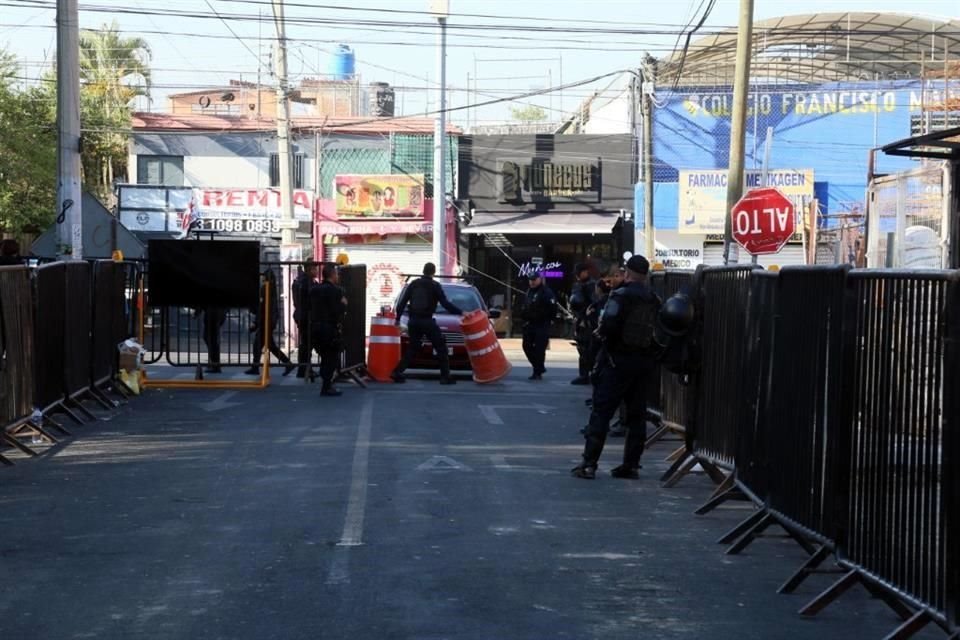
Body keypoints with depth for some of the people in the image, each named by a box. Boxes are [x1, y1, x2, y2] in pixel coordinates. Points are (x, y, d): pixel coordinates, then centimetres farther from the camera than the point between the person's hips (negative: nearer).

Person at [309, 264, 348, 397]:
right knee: (333, 357, 2)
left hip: (315, 327, 7)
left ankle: (326, 385, 22)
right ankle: (326, 387, -1)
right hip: (330, 328, -7)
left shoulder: (314, 289, 10)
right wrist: (343, 304, -1)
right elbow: (339, 311, -21)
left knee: (325, 357, 18)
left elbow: (310, 307, 15)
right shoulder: (335, 290, -14)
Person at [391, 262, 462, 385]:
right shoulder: (435, 285, -4)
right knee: (441, 348, 4)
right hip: (427, 321, -5)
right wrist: (460, 312, -7)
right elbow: (445, 303, -10)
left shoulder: (414, 284, 9)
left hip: (413, 321, 5)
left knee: (412, 349, 15)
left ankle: (397, 372, 6)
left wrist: (398, 318, 16)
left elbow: (402, 302, 8)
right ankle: (445, 376, -1)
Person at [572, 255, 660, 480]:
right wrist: (651, 358, 14)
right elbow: (660, 334, 7)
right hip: (644, 363, 5)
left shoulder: (620, 296, -11)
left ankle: (589, 463, -6)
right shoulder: (654, 301, 7)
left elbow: (608, 326, -20)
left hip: (618, 360, -5)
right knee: (637, 414, 11)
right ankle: (631, 465, 13)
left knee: (601, 412, -2)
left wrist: (600, 331, -1)